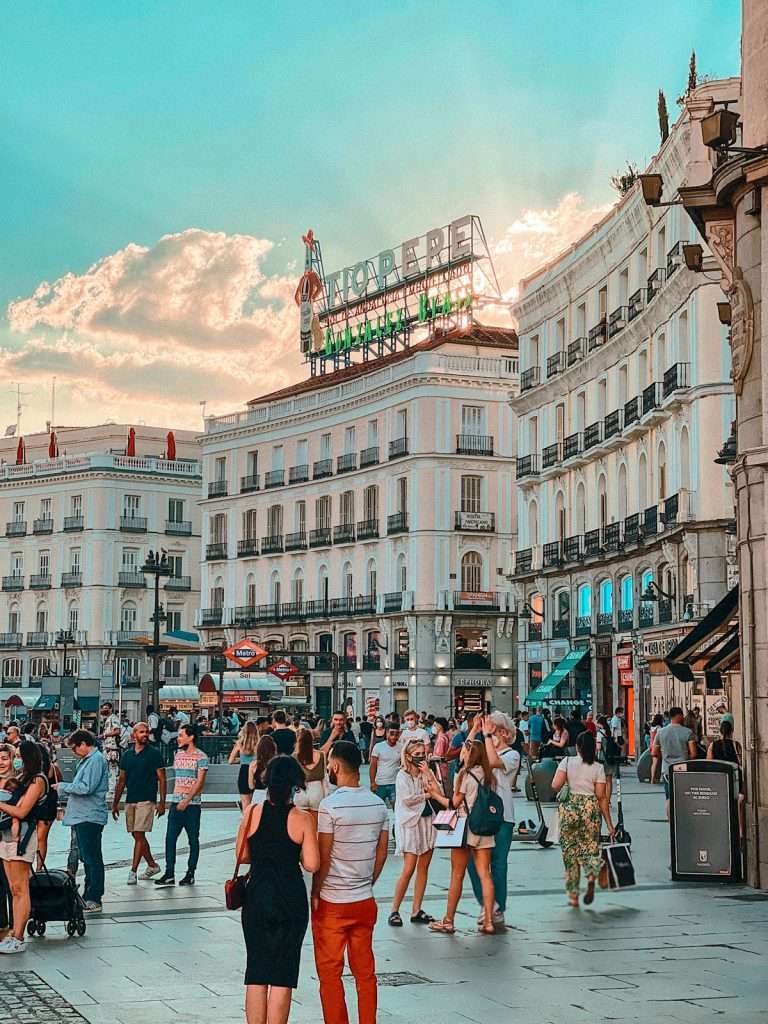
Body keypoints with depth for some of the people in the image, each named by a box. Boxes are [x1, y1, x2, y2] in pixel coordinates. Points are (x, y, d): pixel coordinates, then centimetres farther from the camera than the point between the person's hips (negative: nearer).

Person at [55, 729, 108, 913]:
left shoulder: (96, 760, -15)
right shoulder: (86, 760, 17)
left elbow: (86, 788, -22)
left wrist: (63, 787, -11)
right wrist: (66, 792, 8)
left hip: (90, 817, -10)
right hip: (82, 817, 10)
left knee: (92, 858, -7)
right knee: (86, 858, 15)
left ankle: (94, 900, -4)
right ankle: (88, 896, 22)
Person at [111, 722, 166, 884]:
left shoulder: (154, 753, -3)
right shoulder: (127, 755, 10)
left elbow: (162, 779, -3)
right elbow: (121, 780, 15)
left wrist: (162, 802, -9)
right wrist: (115, 803, 13)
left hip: (147, 800, -5)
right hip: (130, 801, 6)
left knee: (139, 835, -10)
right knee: (137, 836, 11)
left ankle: (133, 871, -8)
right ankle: (152, 865, 26)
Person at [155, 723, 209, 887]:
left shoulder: (201, 757, -7)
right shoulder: (178, 754, 14)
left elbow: (199, 782, -12)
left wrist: (187, 800, -20)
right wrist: (175, 799, 16)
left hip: (192, 804, -6)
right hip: (175, 802, 6)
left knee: (193, 840, 3)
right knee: (170, 838, -2)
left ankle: (190, 874, 10)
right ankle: (169, 874, -1)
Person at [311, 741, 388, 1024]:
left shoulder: (330, 805, -16)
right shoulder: (378, 804, 2)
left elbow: (323, 858, -14)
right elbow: (382, 853, 8)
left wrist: (314, 894, -2)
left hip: (332, 903, -5)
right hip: (365, 900, 5)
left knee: (330, 973, 5)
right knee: (365, 971, 13)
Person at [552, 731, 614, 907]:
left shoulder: (567, 762, -1)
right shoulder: (598, 767, 0)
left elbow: (555, 785, -12)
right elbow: (602, 797, -2)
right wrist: (609, 823, 2)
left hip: (569, 808, 0)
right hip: (591, 808, 0)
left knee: (570, 852, 10)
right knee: (590, 847, 11)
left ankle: (573, 896, 10)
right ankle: (591, 876, -23)